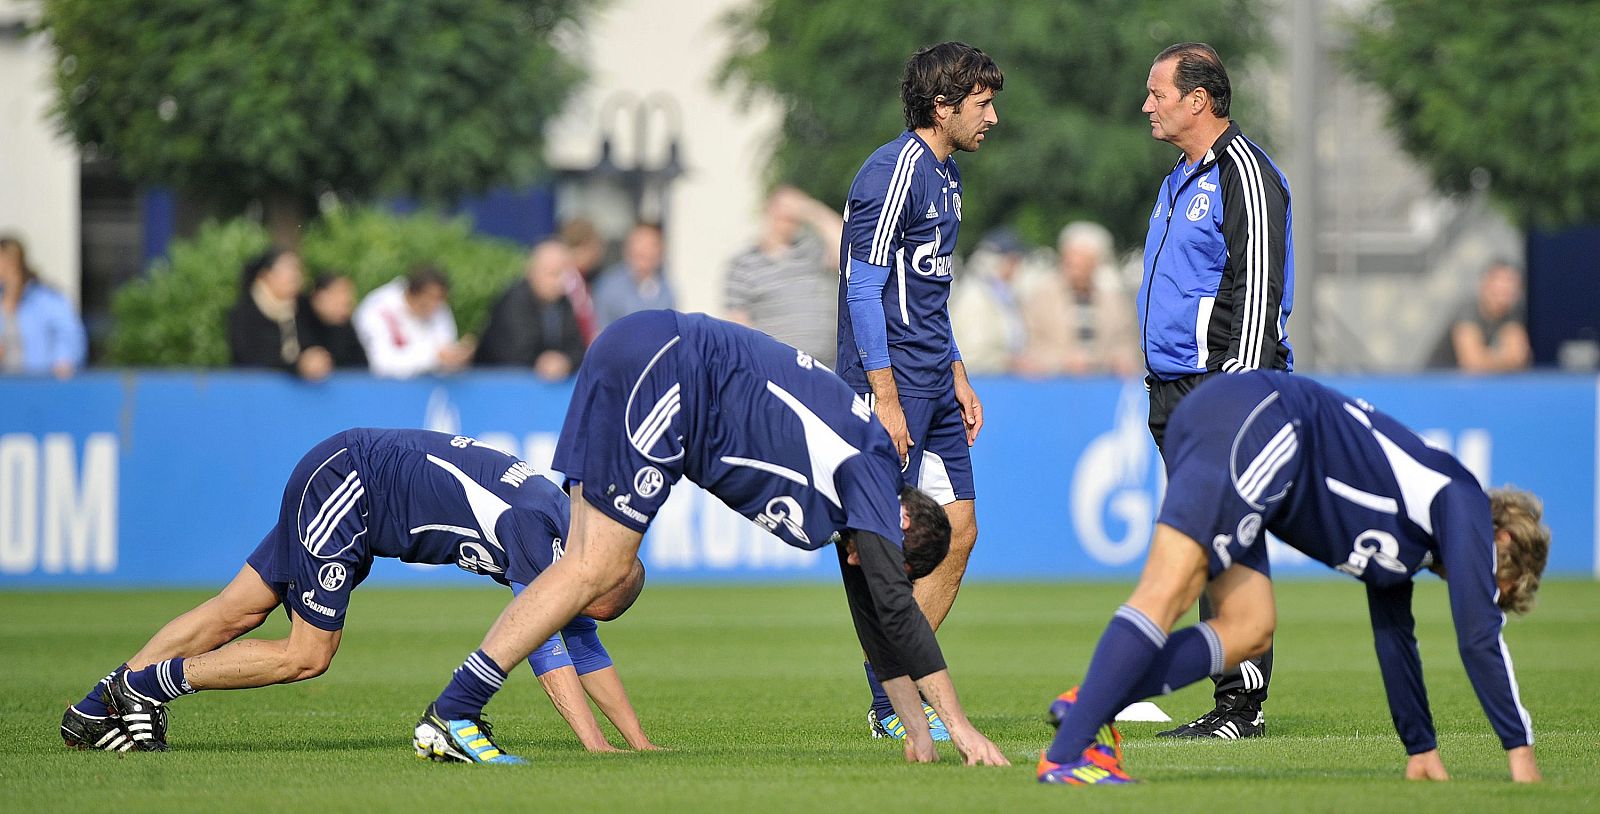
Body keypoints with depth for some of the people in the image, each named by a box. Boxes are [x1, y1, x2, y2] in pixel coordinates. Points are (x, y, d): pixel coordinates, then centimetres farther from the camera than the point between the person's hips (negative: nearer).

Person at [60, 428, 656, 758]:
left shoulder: (569, 538, 4)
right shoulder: (535, 531, -23)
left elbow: (583, 646, 13)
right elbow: (544, 646, -30)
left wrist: (639, 742, 10)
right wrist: (595, 747, -34)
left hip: (343, 478, 9)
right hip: (341, 481, -9)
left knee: (239, 610, 7)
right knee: (306, 655, -8)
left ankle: (97, 710, 8)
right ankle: (149, 683, -2)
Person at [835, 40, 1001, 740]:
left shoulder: (944, 173, 16)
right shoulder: (893, 173, -14)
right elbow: (864, 289, -17)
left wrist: (957, 378, 21)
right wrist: (886, 398, -20)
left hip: (934, 388, 10)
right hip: (890, 382, -10)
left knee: (958, 530, 8)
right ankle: (891, 708, -2)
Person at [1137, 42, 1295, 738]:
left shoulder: (1245, 173, -10)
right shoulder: (1182, 178, 20)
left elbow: (1257, 290, -16)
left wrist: (1236, 390, -20)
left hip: (1221, 385, -10)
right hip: (1175, 389, 10)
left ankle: (1242, 704, -10)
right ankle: (1234, 700, 9)